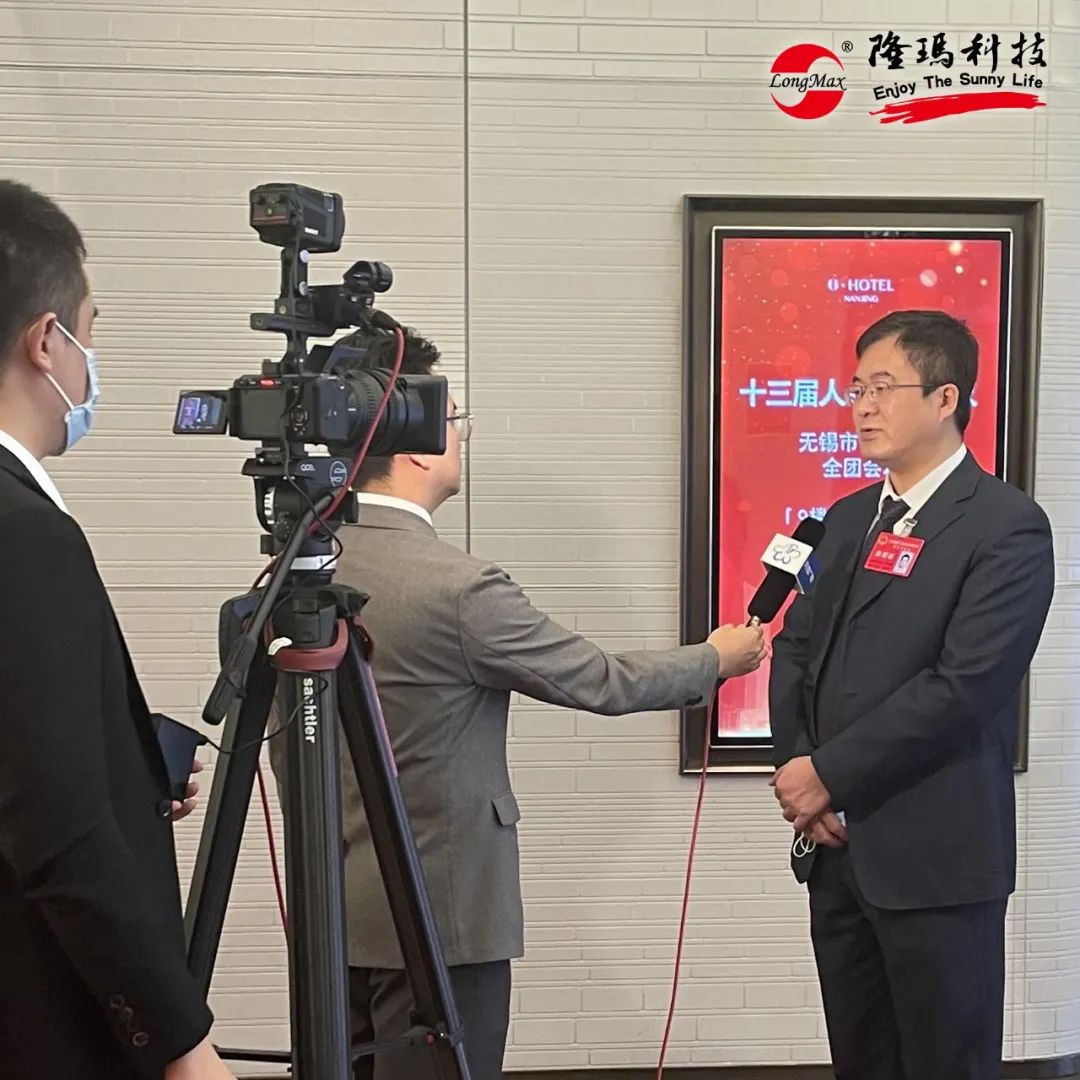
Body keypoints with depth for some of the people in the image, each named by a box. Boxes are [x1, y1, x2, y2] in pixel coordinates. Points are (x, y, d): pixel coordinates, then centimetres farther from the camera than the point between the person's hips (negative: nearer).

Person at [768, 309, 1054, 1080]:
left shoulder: (1007, 526, -11)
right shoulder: (847, 519, 12)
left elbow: (964, 686, -20)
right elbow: (795, 650, 11)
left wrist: (830, 776, -15)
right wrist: (798, 769, -5)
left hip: (935, 854, -6)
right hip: (836, 844, 7)